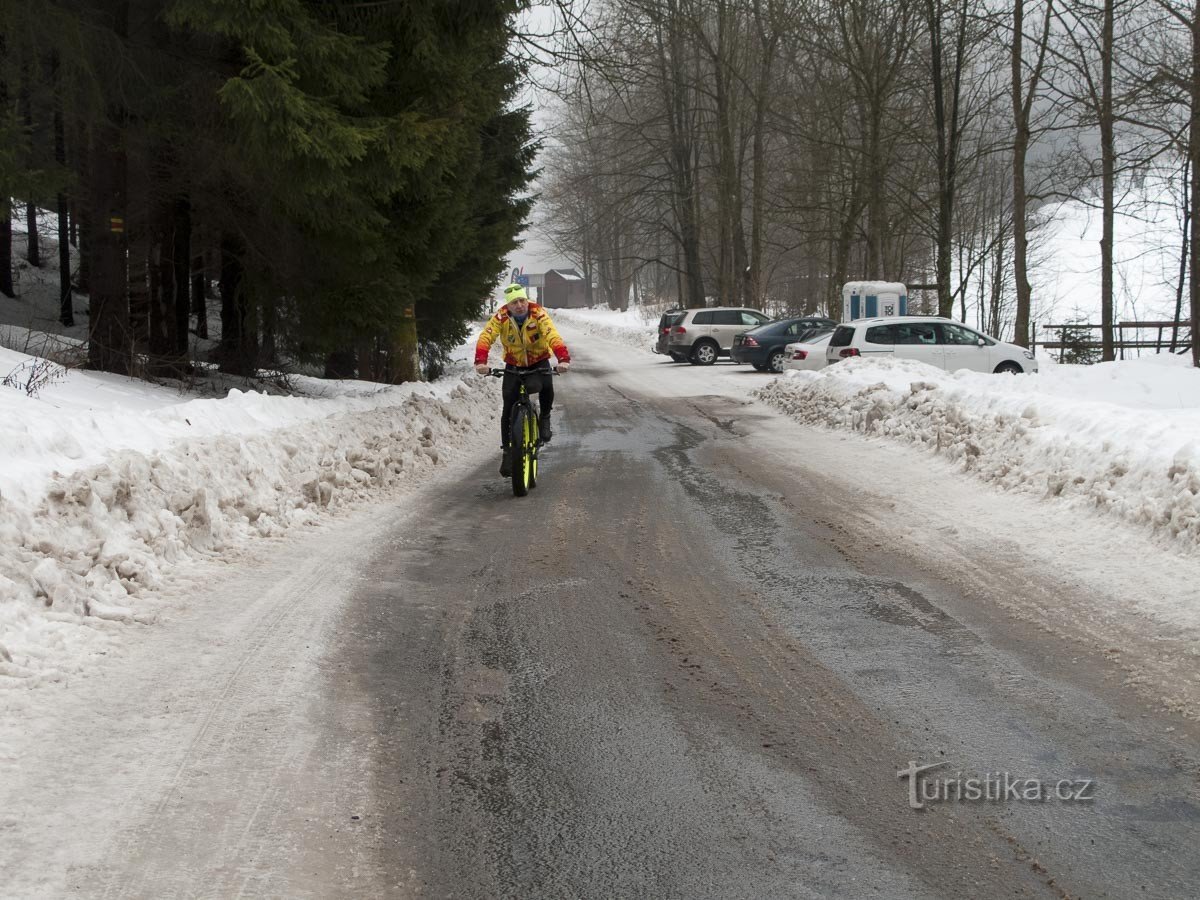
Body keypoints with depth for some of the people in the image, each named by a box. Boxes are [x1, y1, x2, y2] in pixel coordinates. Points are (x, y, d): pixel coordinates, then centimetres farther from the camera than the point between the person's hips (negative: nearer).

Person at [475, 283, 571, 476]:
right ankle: (508, 450, 4)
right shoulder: (501, 317, -21)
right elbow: (486, 337, -32)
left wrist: (563, 359, -53)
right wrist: (481, 361, -49)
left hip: (539, 362, -1)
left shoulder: (538, 314, -24)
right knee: (508, 409, -8)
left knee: (546, 386, -31)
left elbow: (553, 336, -37)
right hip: (514, 365, 1)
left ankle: (545, 418, 0)